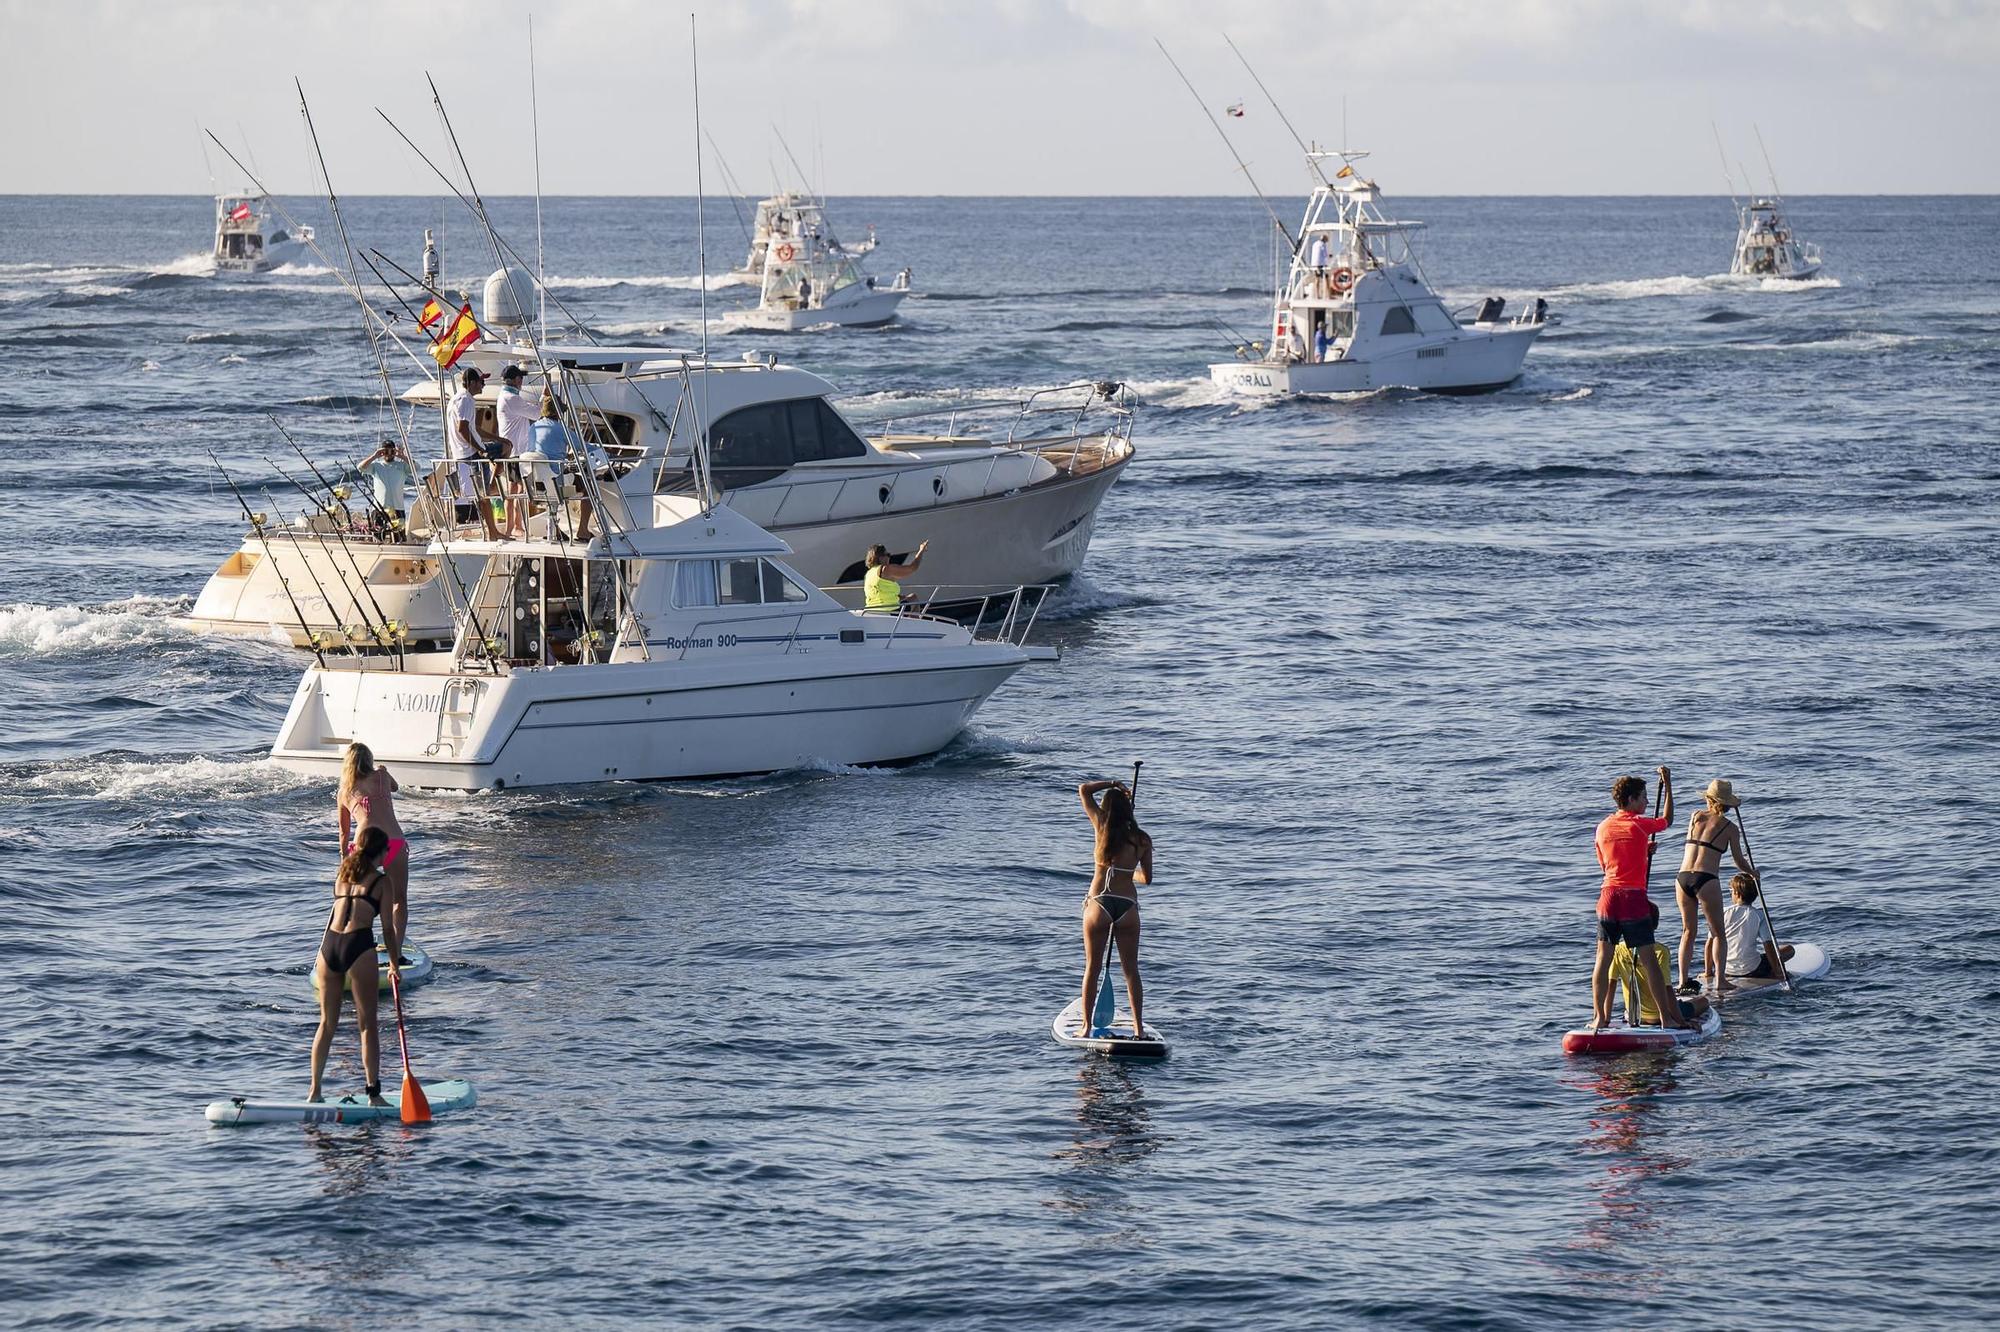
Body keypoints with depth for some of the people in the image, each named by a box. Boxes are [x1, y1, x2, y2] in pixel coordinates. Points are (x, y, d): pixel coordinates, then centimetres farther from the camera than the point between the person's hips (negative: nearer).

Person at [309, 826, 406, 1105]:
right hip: (359, 946, -5)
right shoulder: (381, 880, 3)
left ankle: (314, 1090, 16)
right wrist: (394, 964, 15)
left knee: (327, 1023, 14)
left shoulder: (343, 872, 17)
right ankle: (374, 1094, -2)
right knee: (367, 1024, 1)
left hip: (328, 945, 5)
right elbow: (387, 928, 3)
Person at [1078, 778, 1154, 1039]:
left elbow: (1083, 790, 7)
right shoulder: (1142, 840, 0)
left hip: (1098, 903, -1)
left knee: (1092, 968, 9)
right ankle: (1139, 1028, 8)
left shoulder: (1103, 827, -4)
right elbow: (1147, 879, 9)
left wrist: (1113, 784, 14)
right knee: (1131, 970, 10)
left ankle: (1086, 1026, 8)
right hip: (1128, 905, 1)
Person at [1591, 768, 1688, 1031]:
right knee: (1649, 961, 0)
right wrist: (1667, 785, 20)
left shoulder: (1603, 828, 9)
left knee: (1603, 958, 7)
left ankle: (1599, 1017, 4)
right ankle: (1667, 1016, 2)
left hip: (1608, 897, 4)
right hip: (1633, 900, -4)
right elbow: (1668, 821, 13)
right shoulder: (1640, 825, -6)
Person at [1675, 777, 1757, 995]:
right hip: (1705, 880, -4)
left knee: (1688, 931, 16)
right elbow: (1740, 862, 10)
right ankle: (1719, 980, 0)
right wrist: (1753, 872, 28)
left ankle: (1683, 980, 11)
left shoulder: (1695, 816, 11)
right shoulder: (1729, 828, 2)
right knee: (1718, 933, 9)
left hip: (1682, 878, 4)